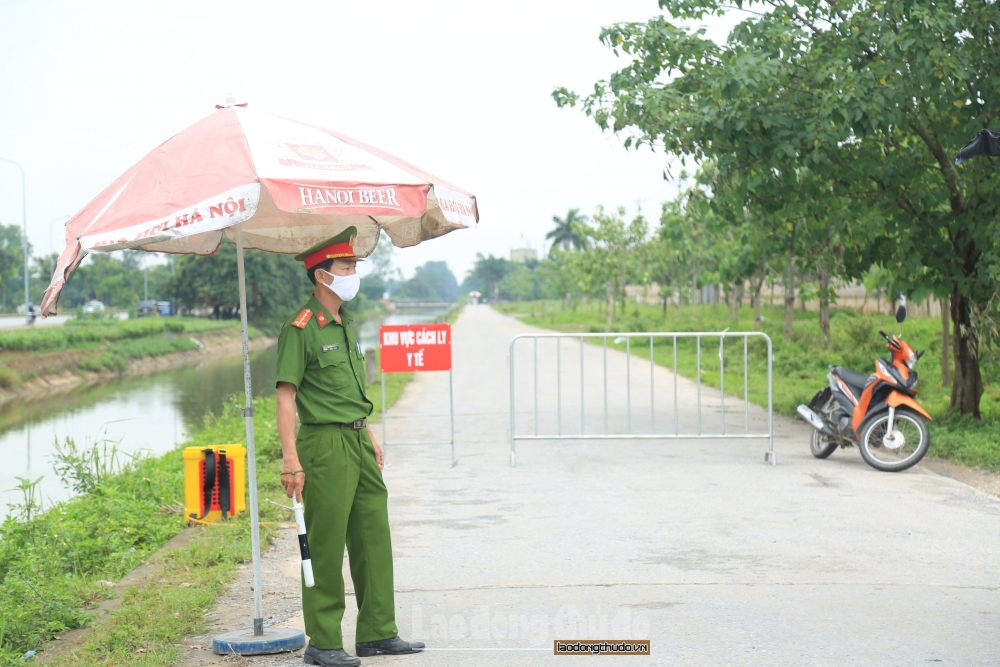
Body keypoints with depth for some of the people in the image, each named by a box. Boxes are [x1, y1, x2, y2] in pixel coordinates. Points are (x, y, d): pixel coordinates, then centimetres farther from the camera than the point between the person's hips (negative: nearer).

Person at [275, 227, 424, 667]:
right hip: (325, 445, -9)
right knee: (325, 548, -2)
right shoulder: (299, 330, -11)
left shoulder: (346, 325, 16)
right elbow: (286, 398, -15)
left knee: (373, 540, 11)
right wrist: (291, 462, -21)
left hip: (358, 443, 9)